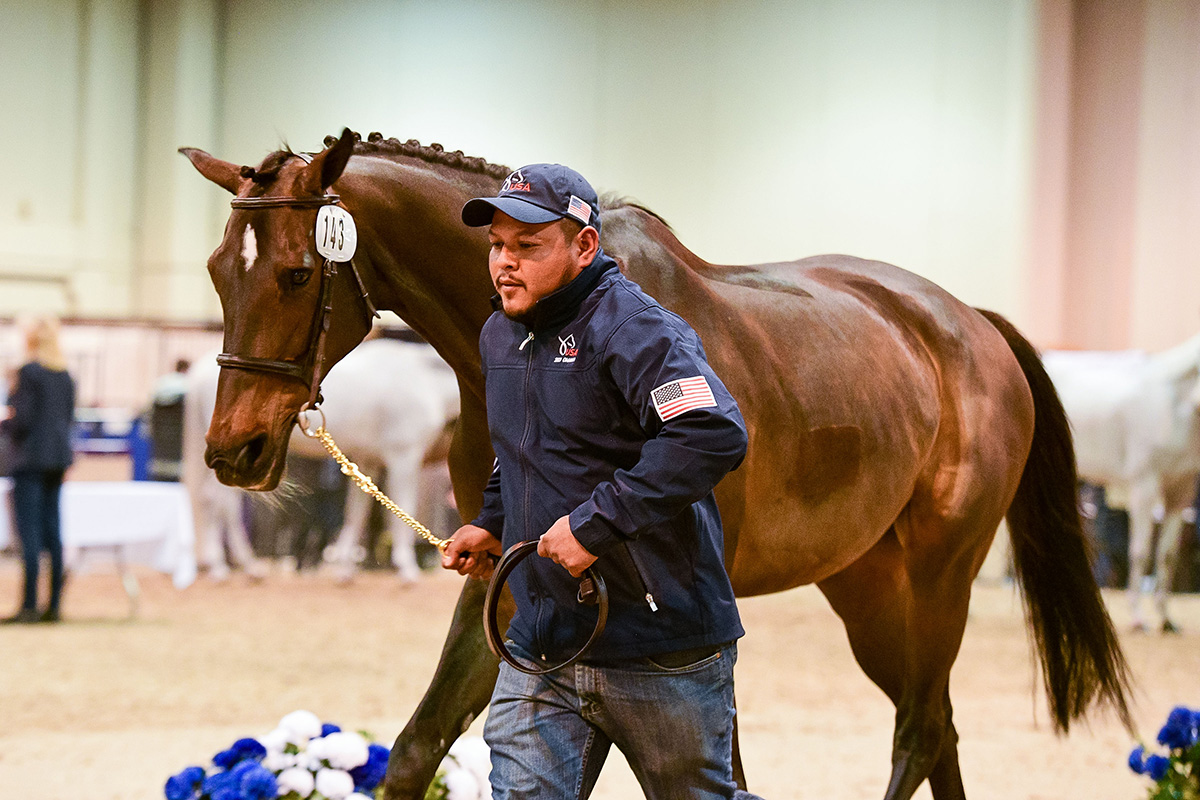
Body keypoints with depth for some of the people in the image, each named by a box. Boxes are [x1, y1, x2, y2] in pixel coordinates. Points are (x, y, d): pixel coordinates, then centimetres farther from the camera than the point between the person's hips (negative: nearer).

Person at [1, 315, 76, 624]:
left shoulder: (28, 372, -12)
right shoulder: (65, 376, 9)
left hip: (31, 458, -7)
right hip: (59, 456, 7)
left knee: (29, 532, -7)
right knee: (52, 532, 9)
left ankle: (29, 606, -10)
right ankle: (54, 604, 9)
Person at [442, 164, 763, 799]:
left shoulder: (633, 329, -18)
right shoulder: (500, 335, 11)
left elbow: (715, 435, -34)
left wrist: (595, 523, -31)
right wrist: (493, 524, 15)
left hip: (660, 647, -7)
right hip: (540, 648, 7)